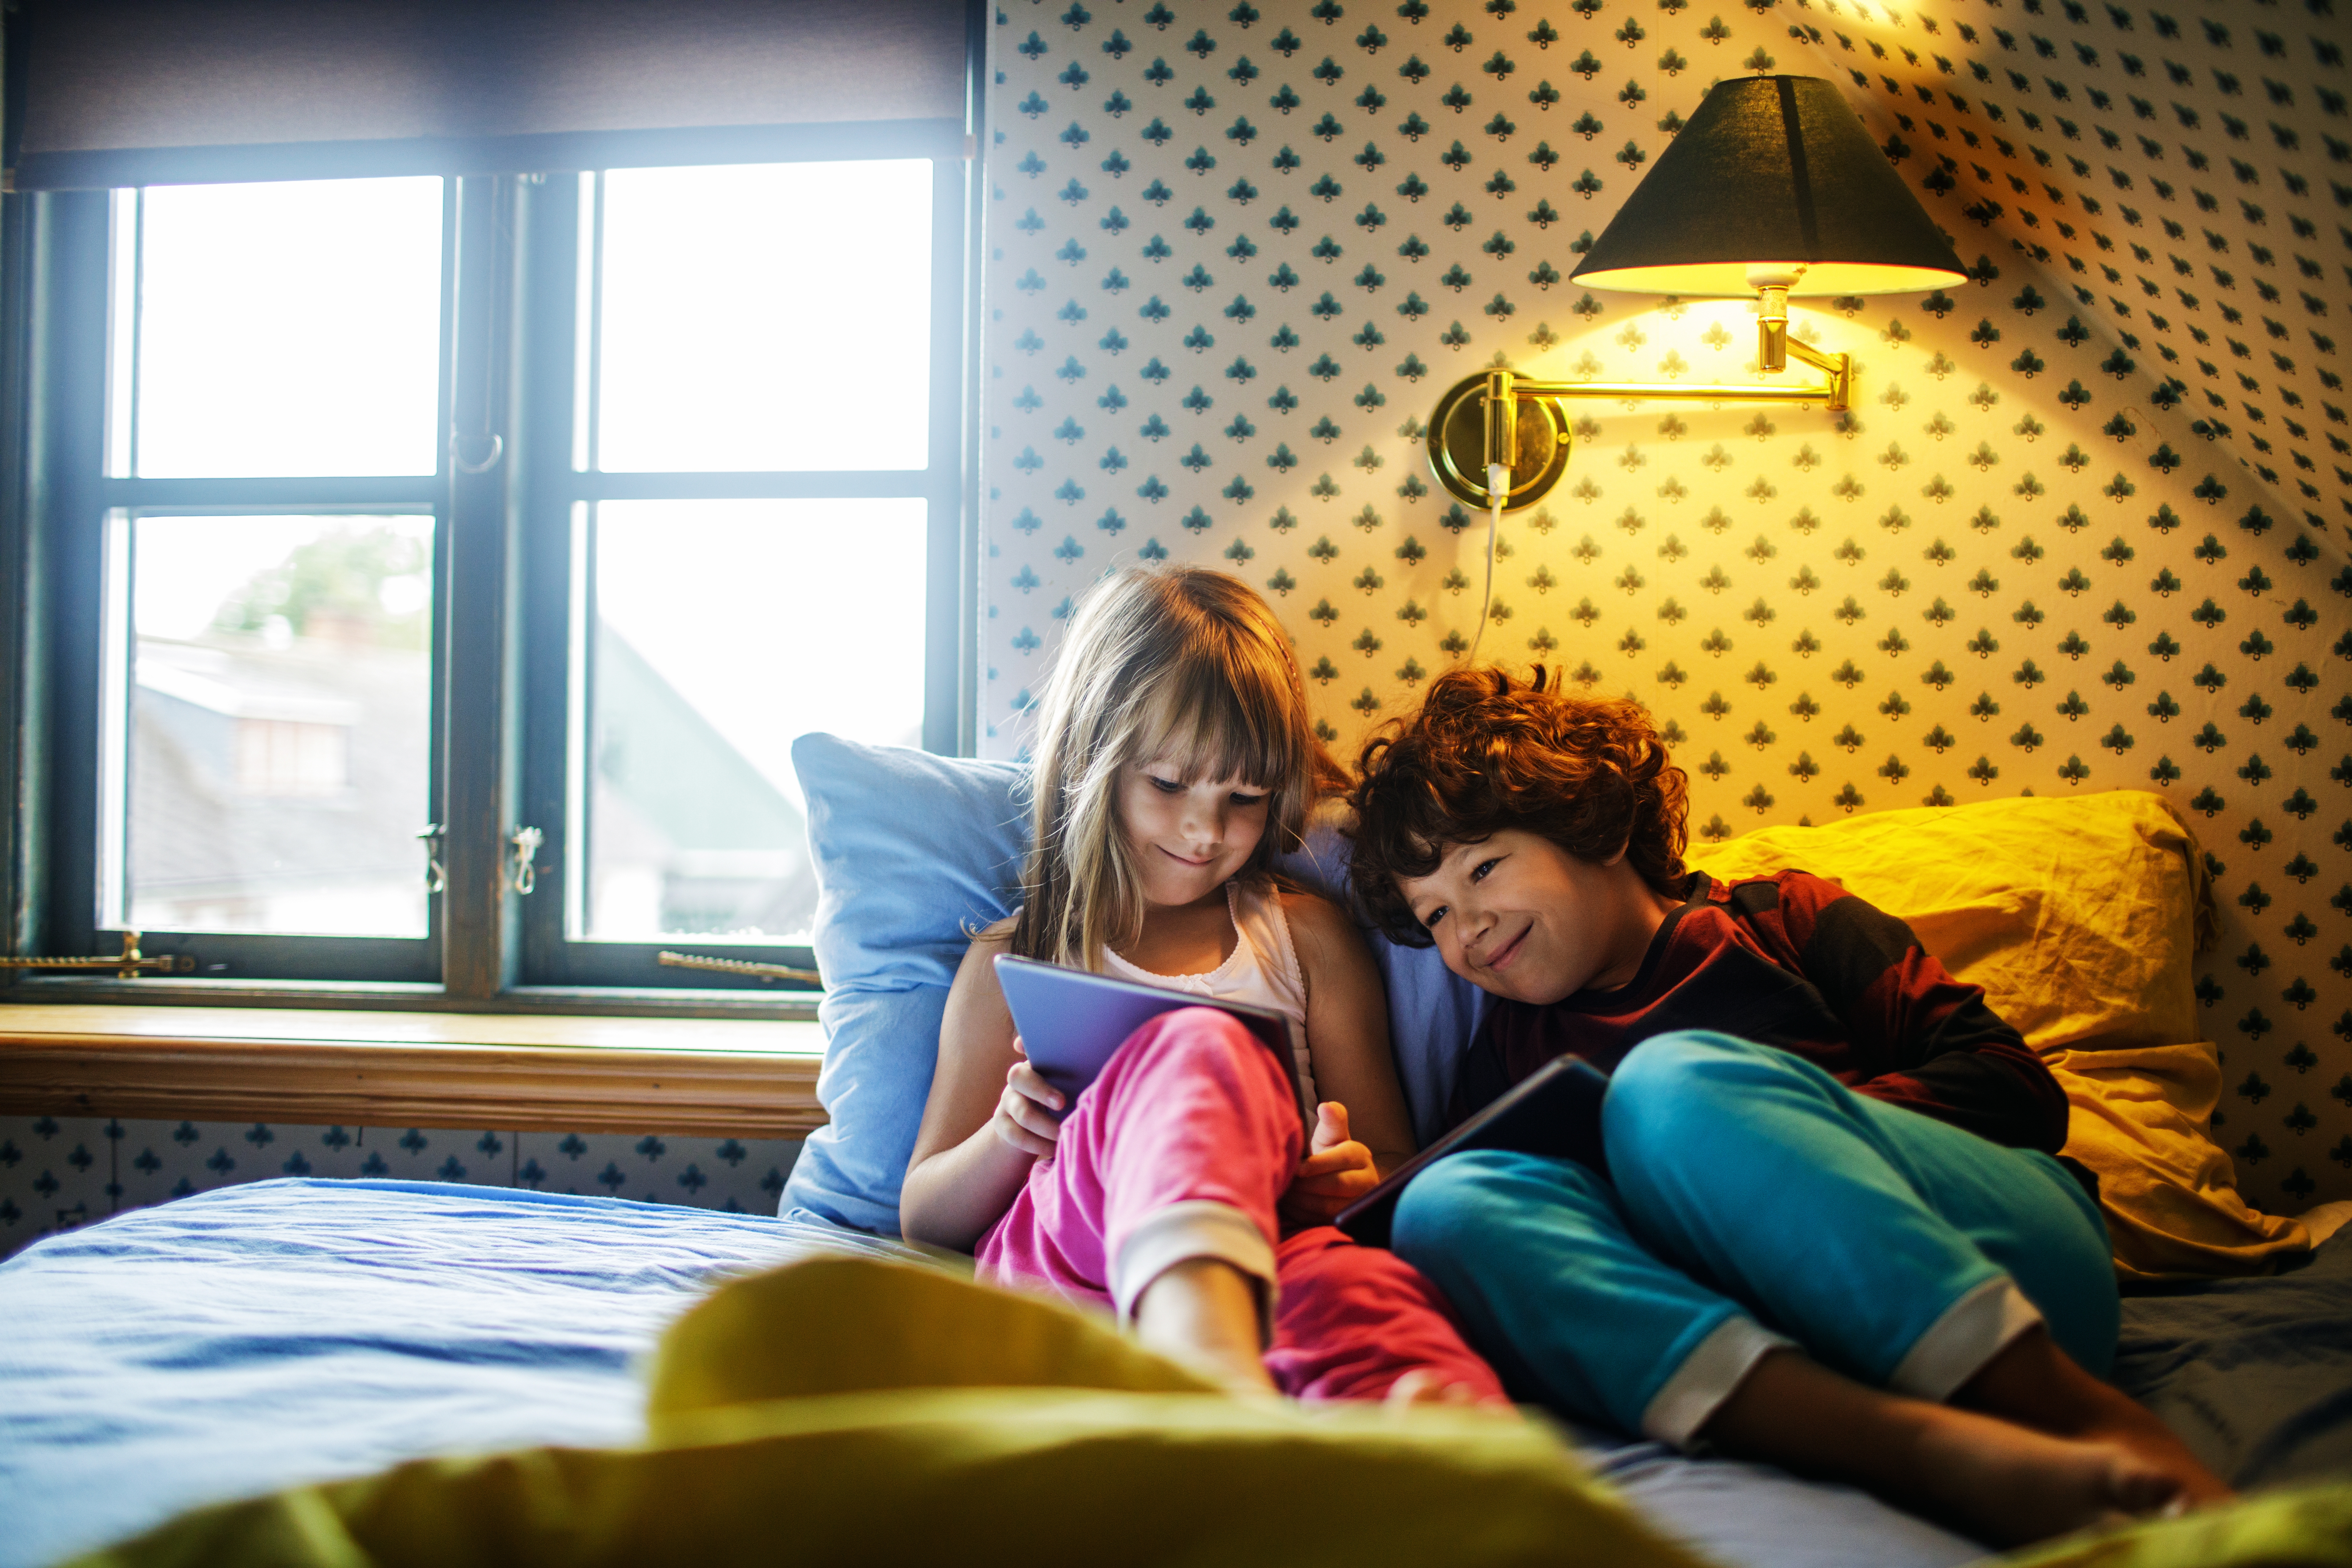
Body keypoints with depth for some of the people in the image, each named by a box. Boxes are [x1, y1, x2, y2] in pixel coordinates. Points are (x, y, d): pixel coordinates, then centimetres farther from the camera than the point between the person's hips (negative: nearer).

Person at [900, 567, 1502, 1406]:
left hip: (1269, 1255, 2)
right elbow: (923, 1218, 19)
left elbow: (1395, 1169, 23)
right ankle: (1215, 1372, -66)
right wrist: (1006, 1139, -4)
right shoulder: (1014, 960, 20)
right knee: (1200, 1048, -35)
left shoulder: (1308, 936, 24)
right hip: (1055, 1246, -1)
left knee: (1356, 1289, -39)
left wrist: (1353, 1178, -3)